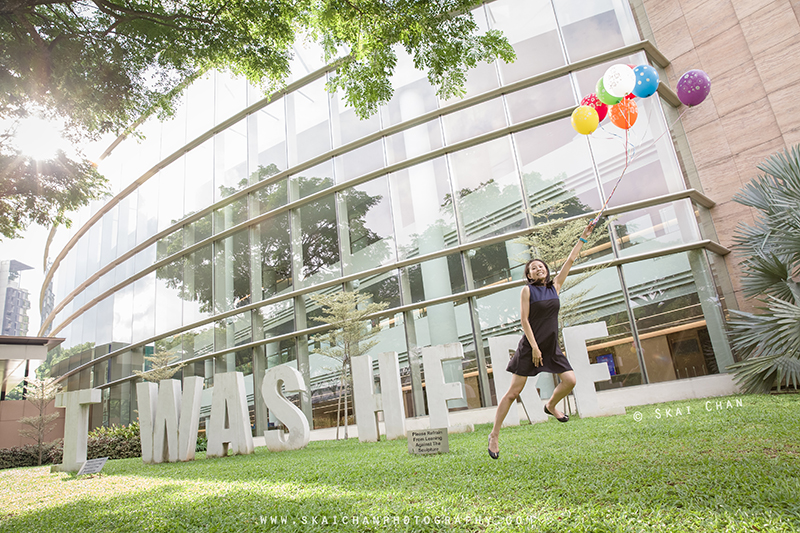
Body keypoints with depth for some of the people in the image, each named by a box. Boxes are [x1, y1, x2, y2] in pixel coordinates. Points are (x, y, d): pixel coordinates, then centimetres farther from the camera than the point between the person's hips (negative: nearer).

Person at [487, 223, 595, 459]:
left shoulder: (555, 286, 10)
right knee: (514, 391, -5)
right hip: (531, 346, -5)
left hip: (551, 347, 5)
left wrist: (583, 237, 16)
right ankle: (494, 435, 3)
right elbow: (524, 320, -8)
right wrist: (534, 347, -15)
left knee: (570, 380, -8)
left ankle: (551, 406, 25)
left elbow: (571, 260, 13)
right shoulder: (528, 290, -3)